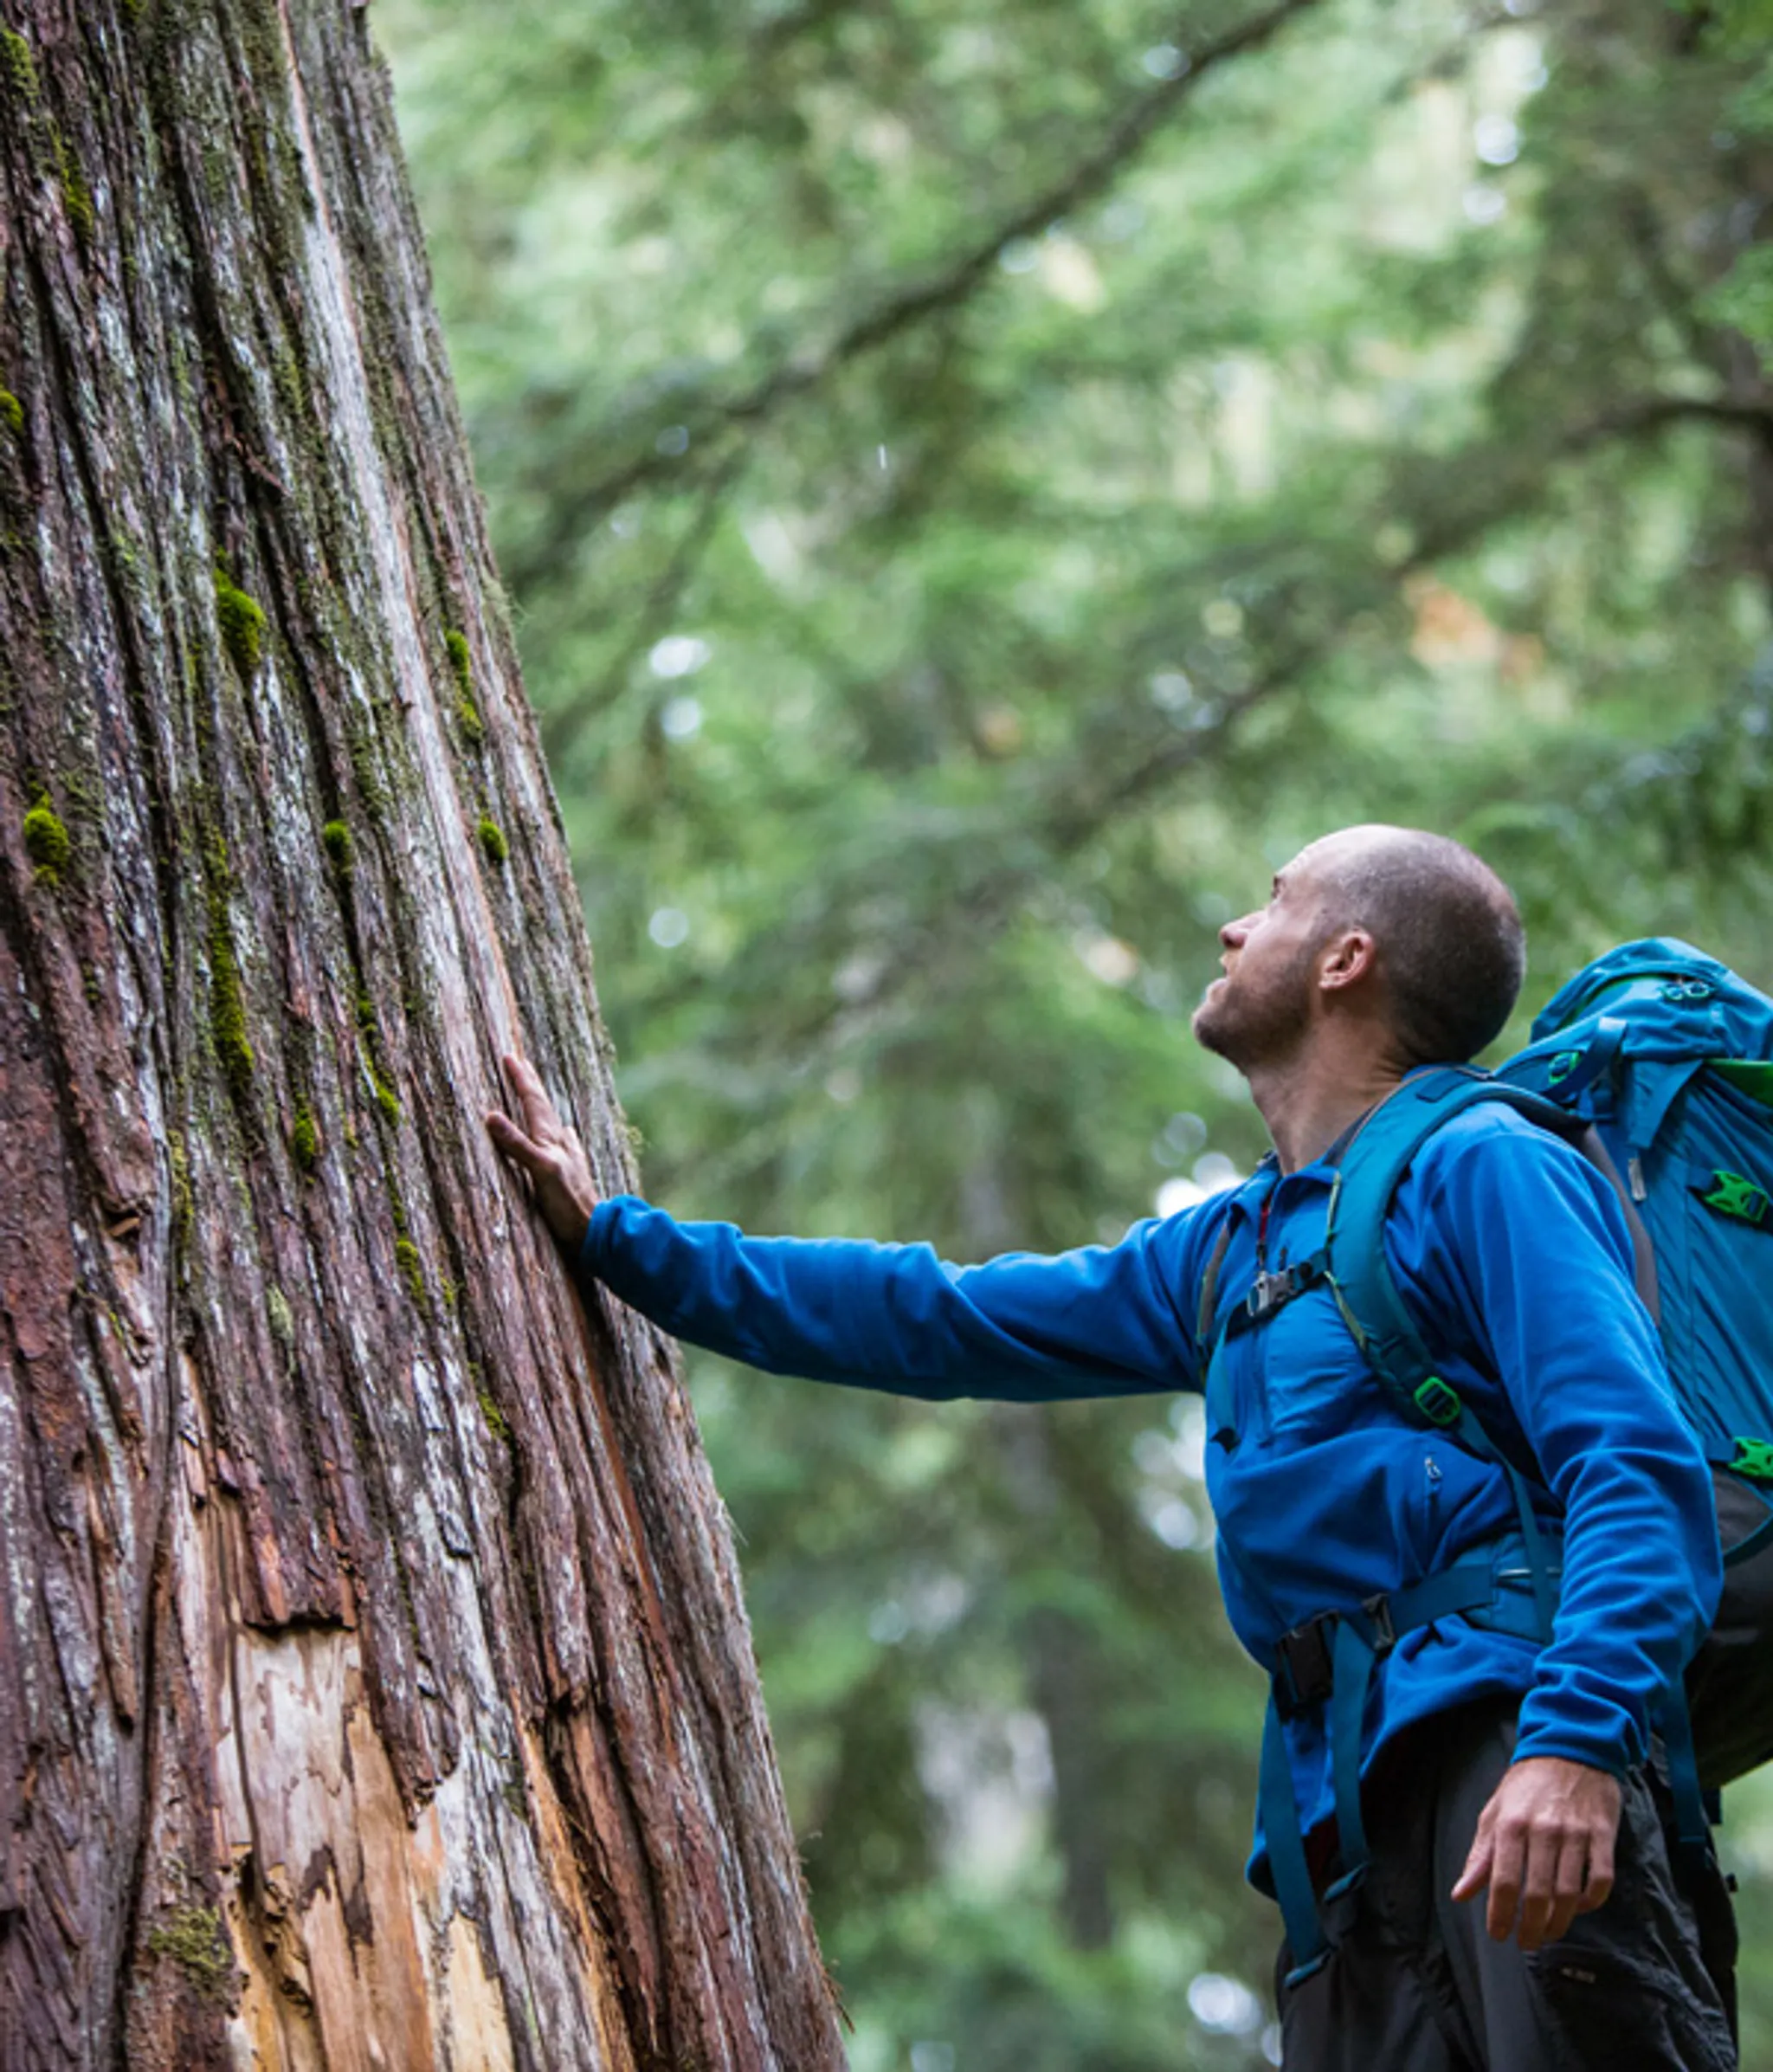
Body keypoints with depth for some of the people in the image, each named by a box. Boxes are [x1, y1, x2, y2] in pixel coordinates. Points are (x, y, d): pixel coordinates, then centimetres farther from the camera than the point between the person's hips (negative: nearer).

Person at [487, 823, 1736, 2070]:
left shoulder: (1481, 1169, 3)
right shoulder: (1221, 1255, 27)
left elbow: (1641, 1465, -9)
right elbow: (938, 1322, 33)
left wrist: (1575, 1738, -25)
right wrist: (614, 1238, 35)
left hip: (1504, 1737, -7)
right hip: (1347, 1811, 7)